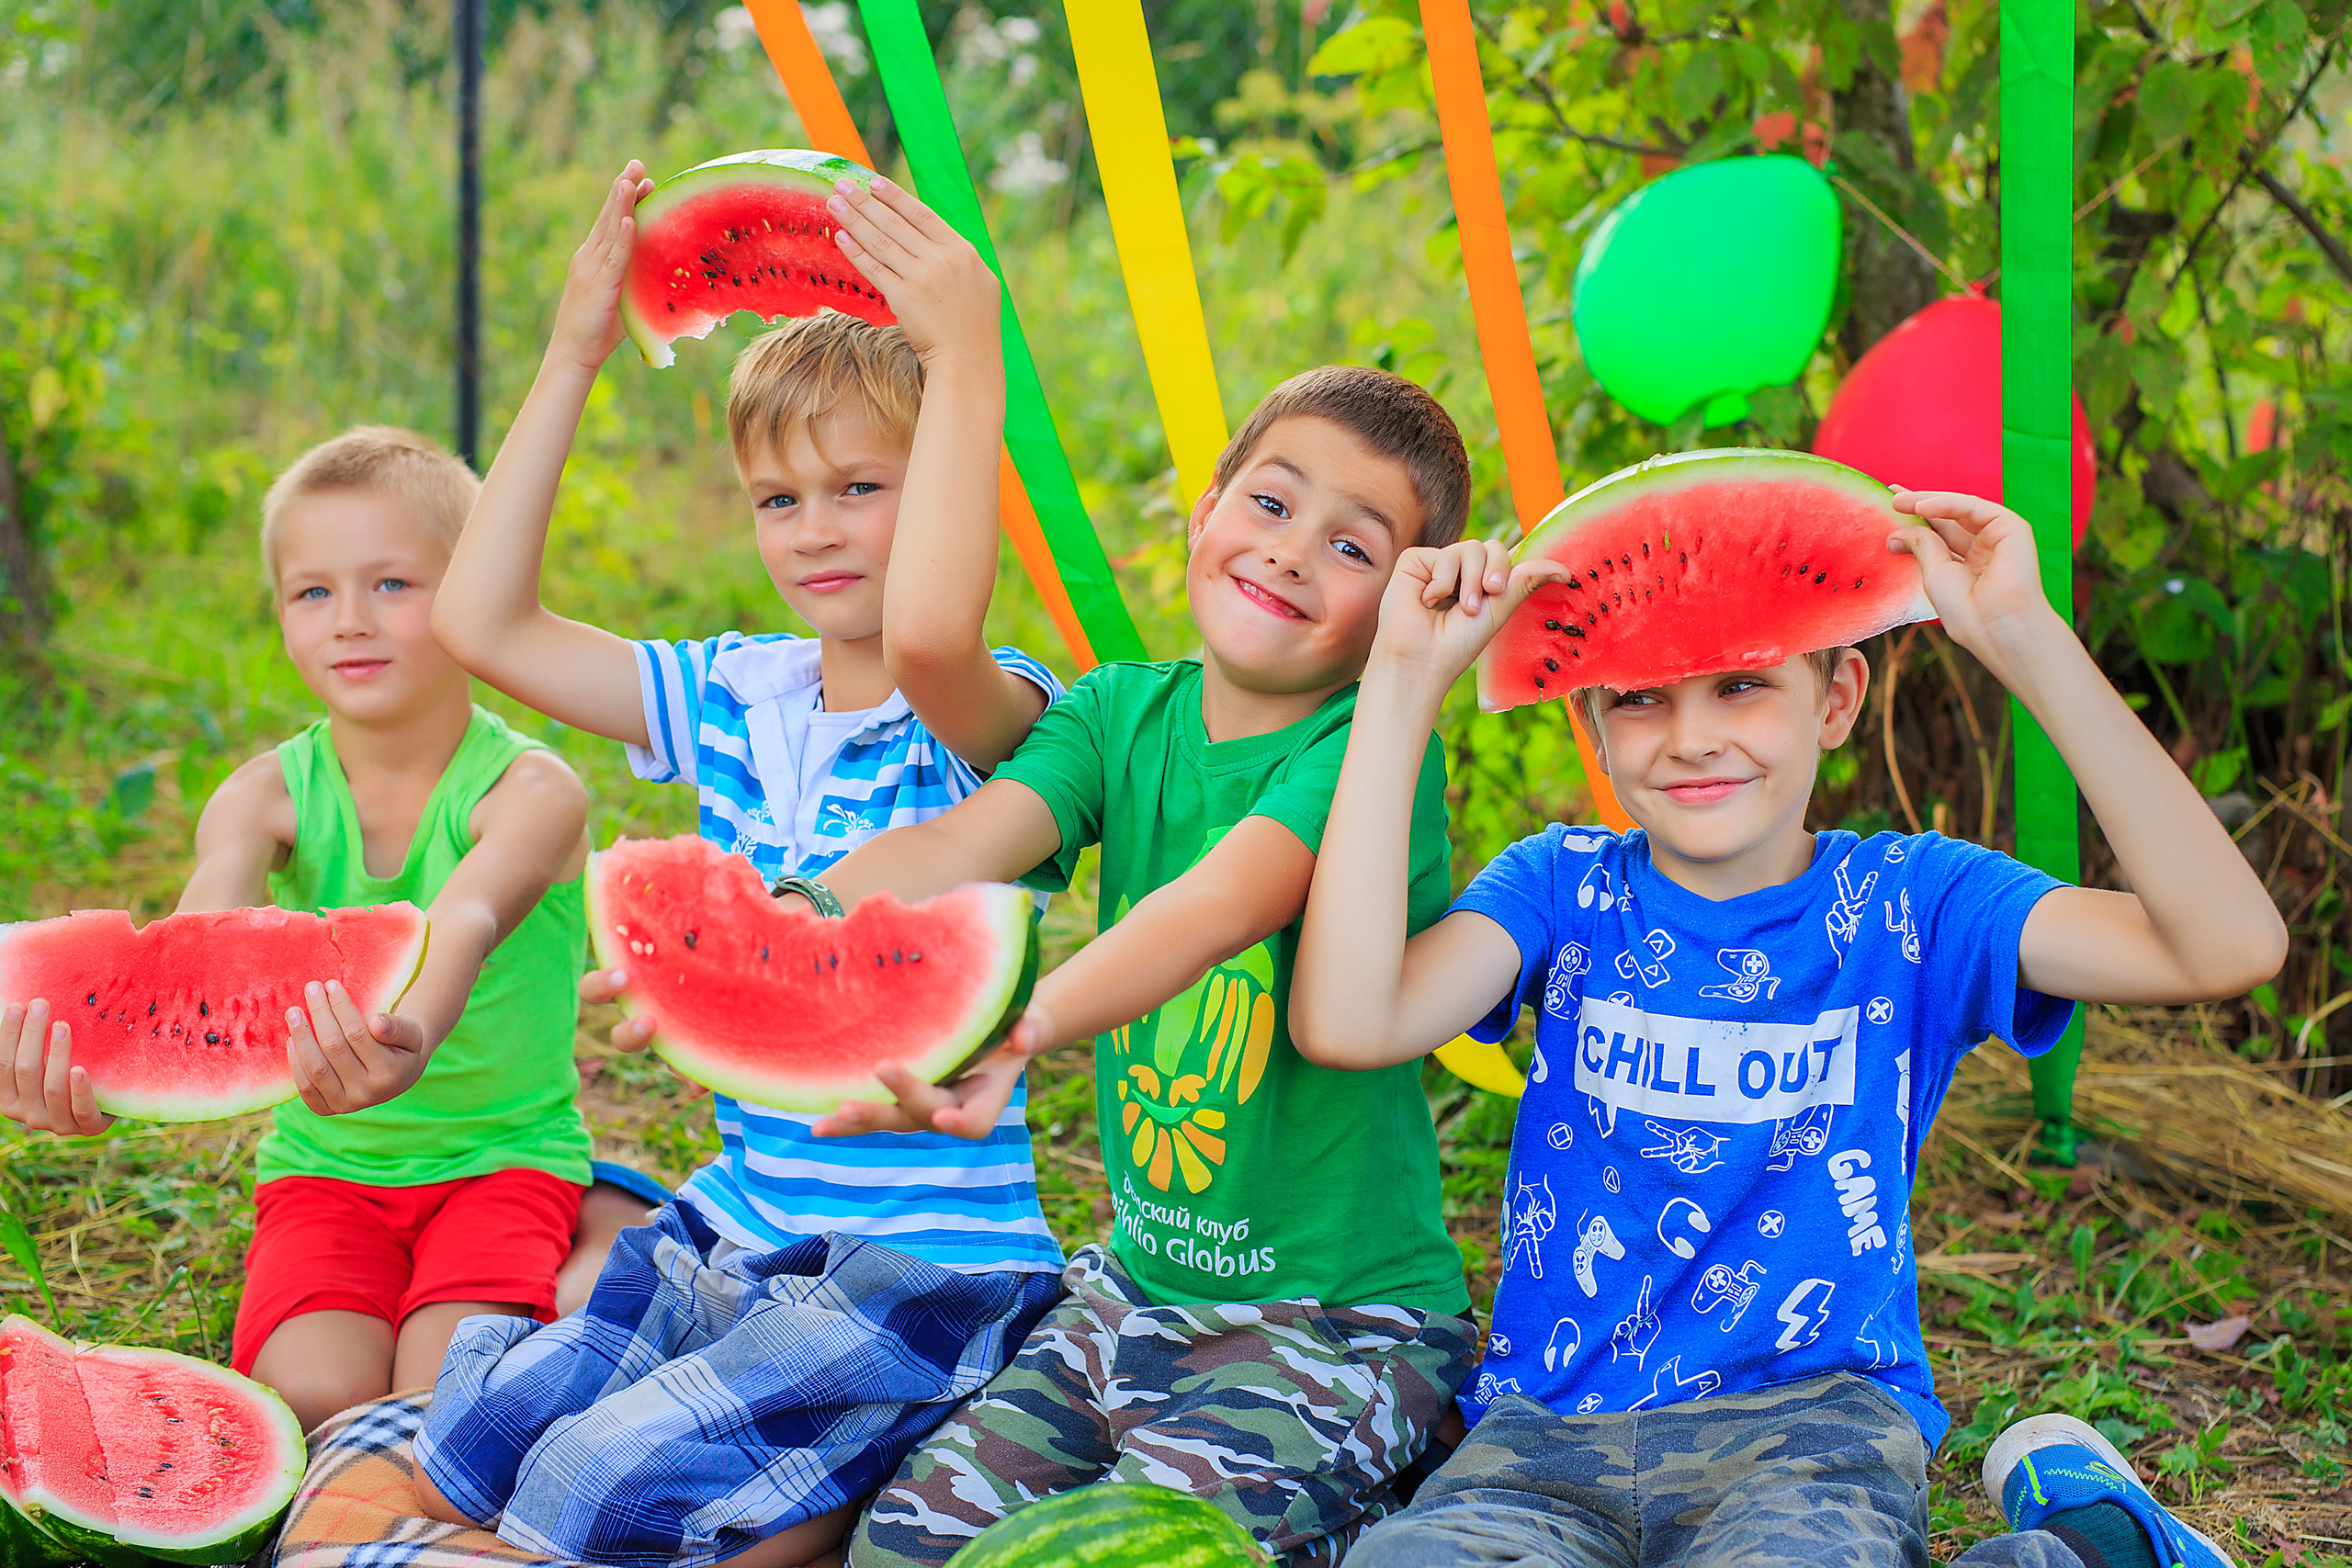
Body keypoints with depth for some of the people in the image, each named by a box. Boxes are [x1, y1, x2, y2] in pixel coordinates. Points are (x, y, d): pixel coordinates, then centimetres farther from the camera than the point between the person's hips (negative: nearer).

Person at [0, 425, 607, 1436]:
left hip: (506, 1155, -2)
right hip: (325, 1167, 2)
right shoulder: (264, 797, -6)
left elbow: (464, 923, -38)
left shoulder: (533, 792, -14)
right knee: (320, 1401, -23)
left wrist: (412, 1032, -63)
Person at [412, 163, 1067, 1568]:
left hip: (929, 1258, -7)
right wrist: (572, 358, 2)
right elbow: (484, 623, 4)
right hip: (736, 1223, 7)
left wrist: (968, 355, -35)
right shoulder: (736, 697, 8)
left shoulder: (984, 714, -13)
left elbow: (923, 633, -39)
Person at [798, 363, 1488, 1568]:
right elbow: (969, 844, -15)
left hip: (1336, 1323, -6)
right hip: (1134, 1286, 6)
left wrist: (1014, 1033, -53)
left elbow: (1219, 904, -34)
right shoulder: (1124, 711, 2)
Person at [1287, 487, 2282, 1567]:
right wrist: (1404, 678, -13)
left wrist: (2027, 639, -17)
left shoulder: (1910, 902, 2)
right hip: (1550, 1425, 2)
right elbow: (1348, 1021, -15)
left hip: (1813, 1412, -1)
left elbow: (2228, 946, -13)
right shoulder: (1565, 889, 5)